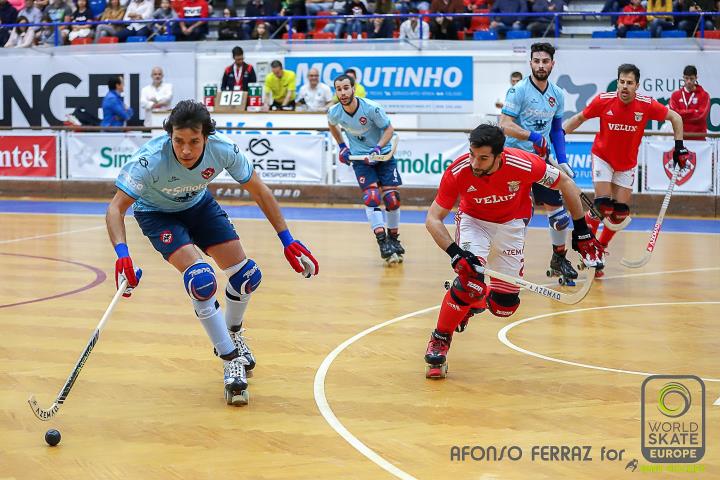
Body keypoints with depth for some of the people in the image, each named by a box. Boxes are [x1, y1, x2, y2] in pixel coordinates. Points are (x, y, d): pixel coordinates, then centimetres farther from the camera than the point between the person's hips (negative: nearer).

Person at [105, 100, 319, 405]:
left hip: (198, 205, 4)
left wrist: (287, 240, -15)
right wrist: (122, 254, -53)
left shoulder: (224, 150, -29)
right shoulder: (150, 160, -39)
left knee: (247, 276, 1)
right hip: (156, 213, -4)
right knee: (200, 278, -26)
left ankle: (231, 335, 33)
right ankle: (231, 362, -13)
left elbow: (259, 192, -13)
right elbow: (116, 208, -37)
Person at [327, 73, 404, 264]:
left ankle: (393, 239, 13)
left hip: (383, 155, -1)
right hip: (360, 158, 1)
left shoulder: (372, 108, -23)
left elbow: (389, 128, -11)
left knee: (391, 197, -6)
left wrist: (378, 148, -25)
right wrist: (342, 146, 8)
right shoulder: (334, 112, -13)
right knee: (371, 196, -18)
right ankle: (383, 242, -23)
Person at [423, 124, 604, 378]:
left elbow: (565, 182, -14)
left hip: (512, 225, 1)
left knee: (504, 306, -2)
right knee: (470, 281, -26)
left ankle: (471, 300, 33)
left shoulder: (523, 164, -32)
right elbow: (433, 219, -23)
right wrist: (455, 253, -38)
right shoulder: (457, 172, -31)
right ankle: (439, 342, -5)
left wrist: (581, 230, -11)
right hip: (474, 221, -1)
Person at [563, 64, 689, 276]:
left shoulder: (647, 105, -17)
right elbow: (580, 118, -3)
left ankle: (600, 248, 21)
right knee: (603, 206, -16)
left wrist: (679, 146, -6)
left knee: (621, 213, 0)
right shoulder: (603, 101, -19)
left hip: (627, 164, 2)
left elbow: (675, 118, -2)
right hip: (603, 157, -2)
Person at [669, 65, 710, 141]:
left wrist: (682, 113, -6)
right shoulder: (675, 95, 9)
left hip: (698, 137, -1)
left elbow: (701, 115, -8)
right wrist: (693, 112, -7)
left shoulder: (704, 95, 3)